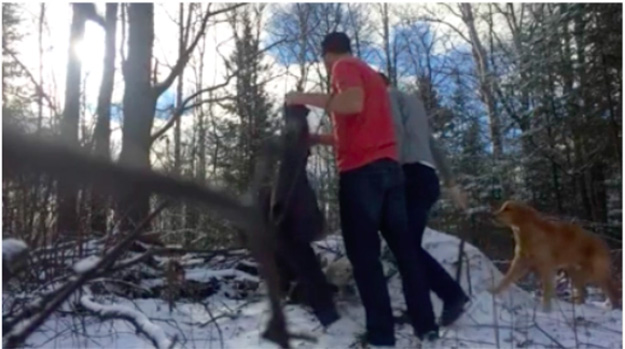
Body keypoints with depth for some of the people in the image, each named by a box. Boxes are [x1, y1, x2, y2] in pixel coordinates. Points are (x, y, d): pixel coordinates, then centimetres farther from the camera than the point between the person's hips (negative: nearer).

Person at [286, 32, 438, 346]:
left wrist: (305, 98, -8)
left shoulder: (343, 67, 2)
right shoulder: (370, 74, 28)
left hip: (361, 172, -8)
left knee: (364, 255, -3)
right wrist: (317, 138, 35)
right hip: (389, 168, 8)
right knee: (405, 249, 9)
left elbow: (352, 104, -19)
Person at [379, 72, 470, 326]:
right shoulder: (414, 102, 30)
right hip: (427, 177, 9)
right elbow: (432, 145, 29)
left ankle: (453, 295, -11)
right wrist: (451, 183, 29)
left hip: (413, 175, -9)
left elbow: (397, 132, -14)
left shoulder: (388, 97, 6)